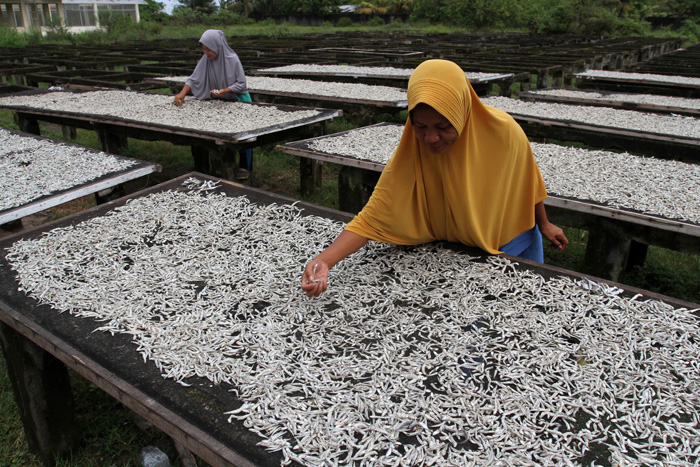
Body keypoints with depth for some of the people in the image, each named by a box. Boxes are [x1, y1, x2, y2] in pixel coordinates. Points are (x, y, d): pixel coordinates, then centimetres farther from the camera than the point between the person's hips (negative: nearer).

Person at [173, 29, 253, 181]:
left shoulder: (232, 59, -20)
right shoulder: (205, 60, -8)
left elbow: (242, 84, -16)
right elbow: (193, 79, -5)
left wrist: (225, 90, -29)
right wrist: (182, 93, -21)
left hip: (238, 101, -5)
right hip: (219, 102, 5)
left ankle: (245, 167, 7)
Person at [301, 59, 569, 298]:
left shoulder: (503, 130, -27)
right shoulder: (408, 158, -30)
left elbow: (527, 181, -8)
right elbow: (371, 219, -30)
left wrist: (543, 225, 7)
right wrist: (325, 260, -45)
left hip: (514, 243, 2)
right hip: (456, 252, -1)